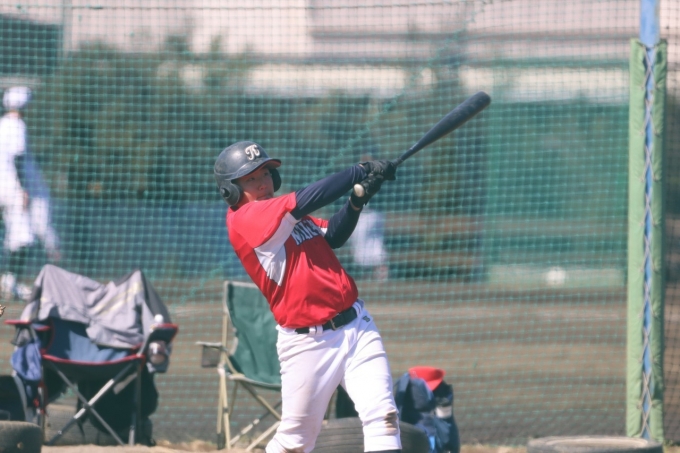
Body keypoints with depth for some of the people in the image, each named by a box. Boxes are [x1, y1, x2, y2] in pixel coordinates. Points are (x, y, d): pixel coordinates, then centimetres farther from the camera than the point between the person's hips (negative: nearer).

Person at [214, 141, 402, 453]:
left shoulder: (288, 215, 15)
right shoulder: (243, 219, -11)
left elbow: (332, 236, 15)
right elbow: (305, 201, -20)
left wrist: (357, 202, -3)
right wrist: (360, 172, -14)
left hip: (356, 325, 7)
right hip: (308, 342, -6)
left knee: (382, 416, -9)